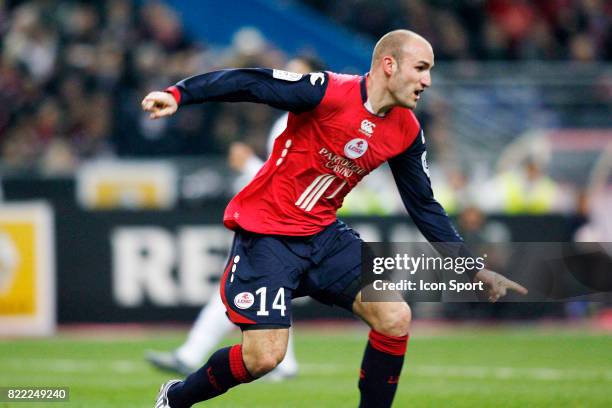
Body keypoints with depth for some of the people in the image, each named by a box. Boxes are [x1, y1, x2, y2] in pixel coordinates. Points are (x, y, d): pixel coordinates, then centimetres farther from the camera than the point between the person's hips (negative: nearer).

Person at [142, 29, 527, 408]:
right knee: (264, 356, -12)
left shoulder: (406, 132, 0)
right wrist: (177, 95, -34)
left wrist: (475, 269, 7)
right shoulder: (328, 92, -20)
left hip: (324, 235, 6)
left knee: (395, 318, -11)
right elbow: (248, 82, -22)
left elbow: (424, 207, 9)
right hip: (265, 232, -6)